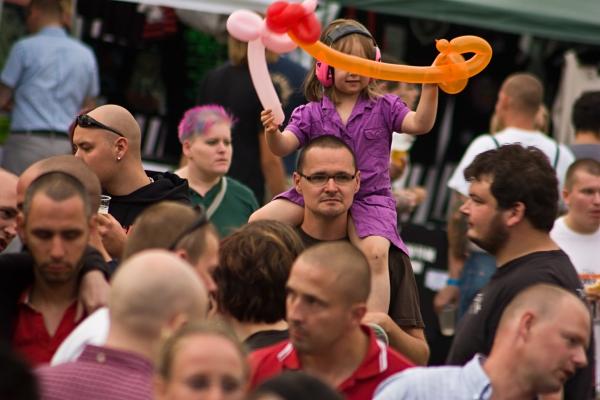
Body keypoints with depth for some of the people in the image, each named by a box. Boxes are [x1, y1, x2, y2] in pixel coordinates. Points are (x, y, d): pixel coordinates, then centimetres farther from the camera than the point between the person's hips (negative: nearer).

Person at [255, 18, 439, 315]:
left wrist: (429, 87, -25)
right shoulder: (311, 114, 6)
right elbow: (283, 147, -4)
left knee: (374, 252, -29)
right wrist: (272, 132, -27)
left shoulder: (383, 109, 4)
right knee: (259, 222, -14)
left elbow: (420, 124, -9)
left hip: (368, 198, -2)